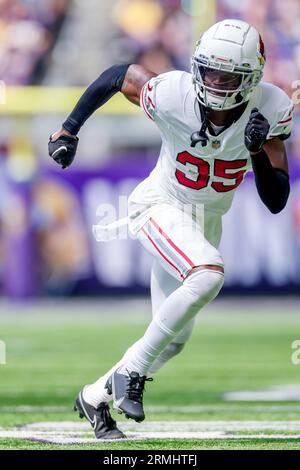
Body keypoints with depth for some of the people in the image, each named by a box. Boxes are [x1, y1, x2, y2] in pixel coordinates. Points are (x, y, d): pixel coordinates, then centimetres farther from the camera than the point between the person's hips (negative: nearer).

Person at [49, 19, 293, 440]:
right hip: (161, 209, -5)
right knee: (209, 274, -34)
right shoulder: (172, 95, -26)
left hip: (206, 222, 5)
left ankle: (95, 397, 33)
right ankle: (130, 373, -23)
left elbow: (276, 202, -17)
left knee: (174, 340, 11)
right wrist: (68, 131, -1)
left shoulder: (271, 110, -19)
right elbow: (117, 74, -6)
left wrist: (259, 152, -35)